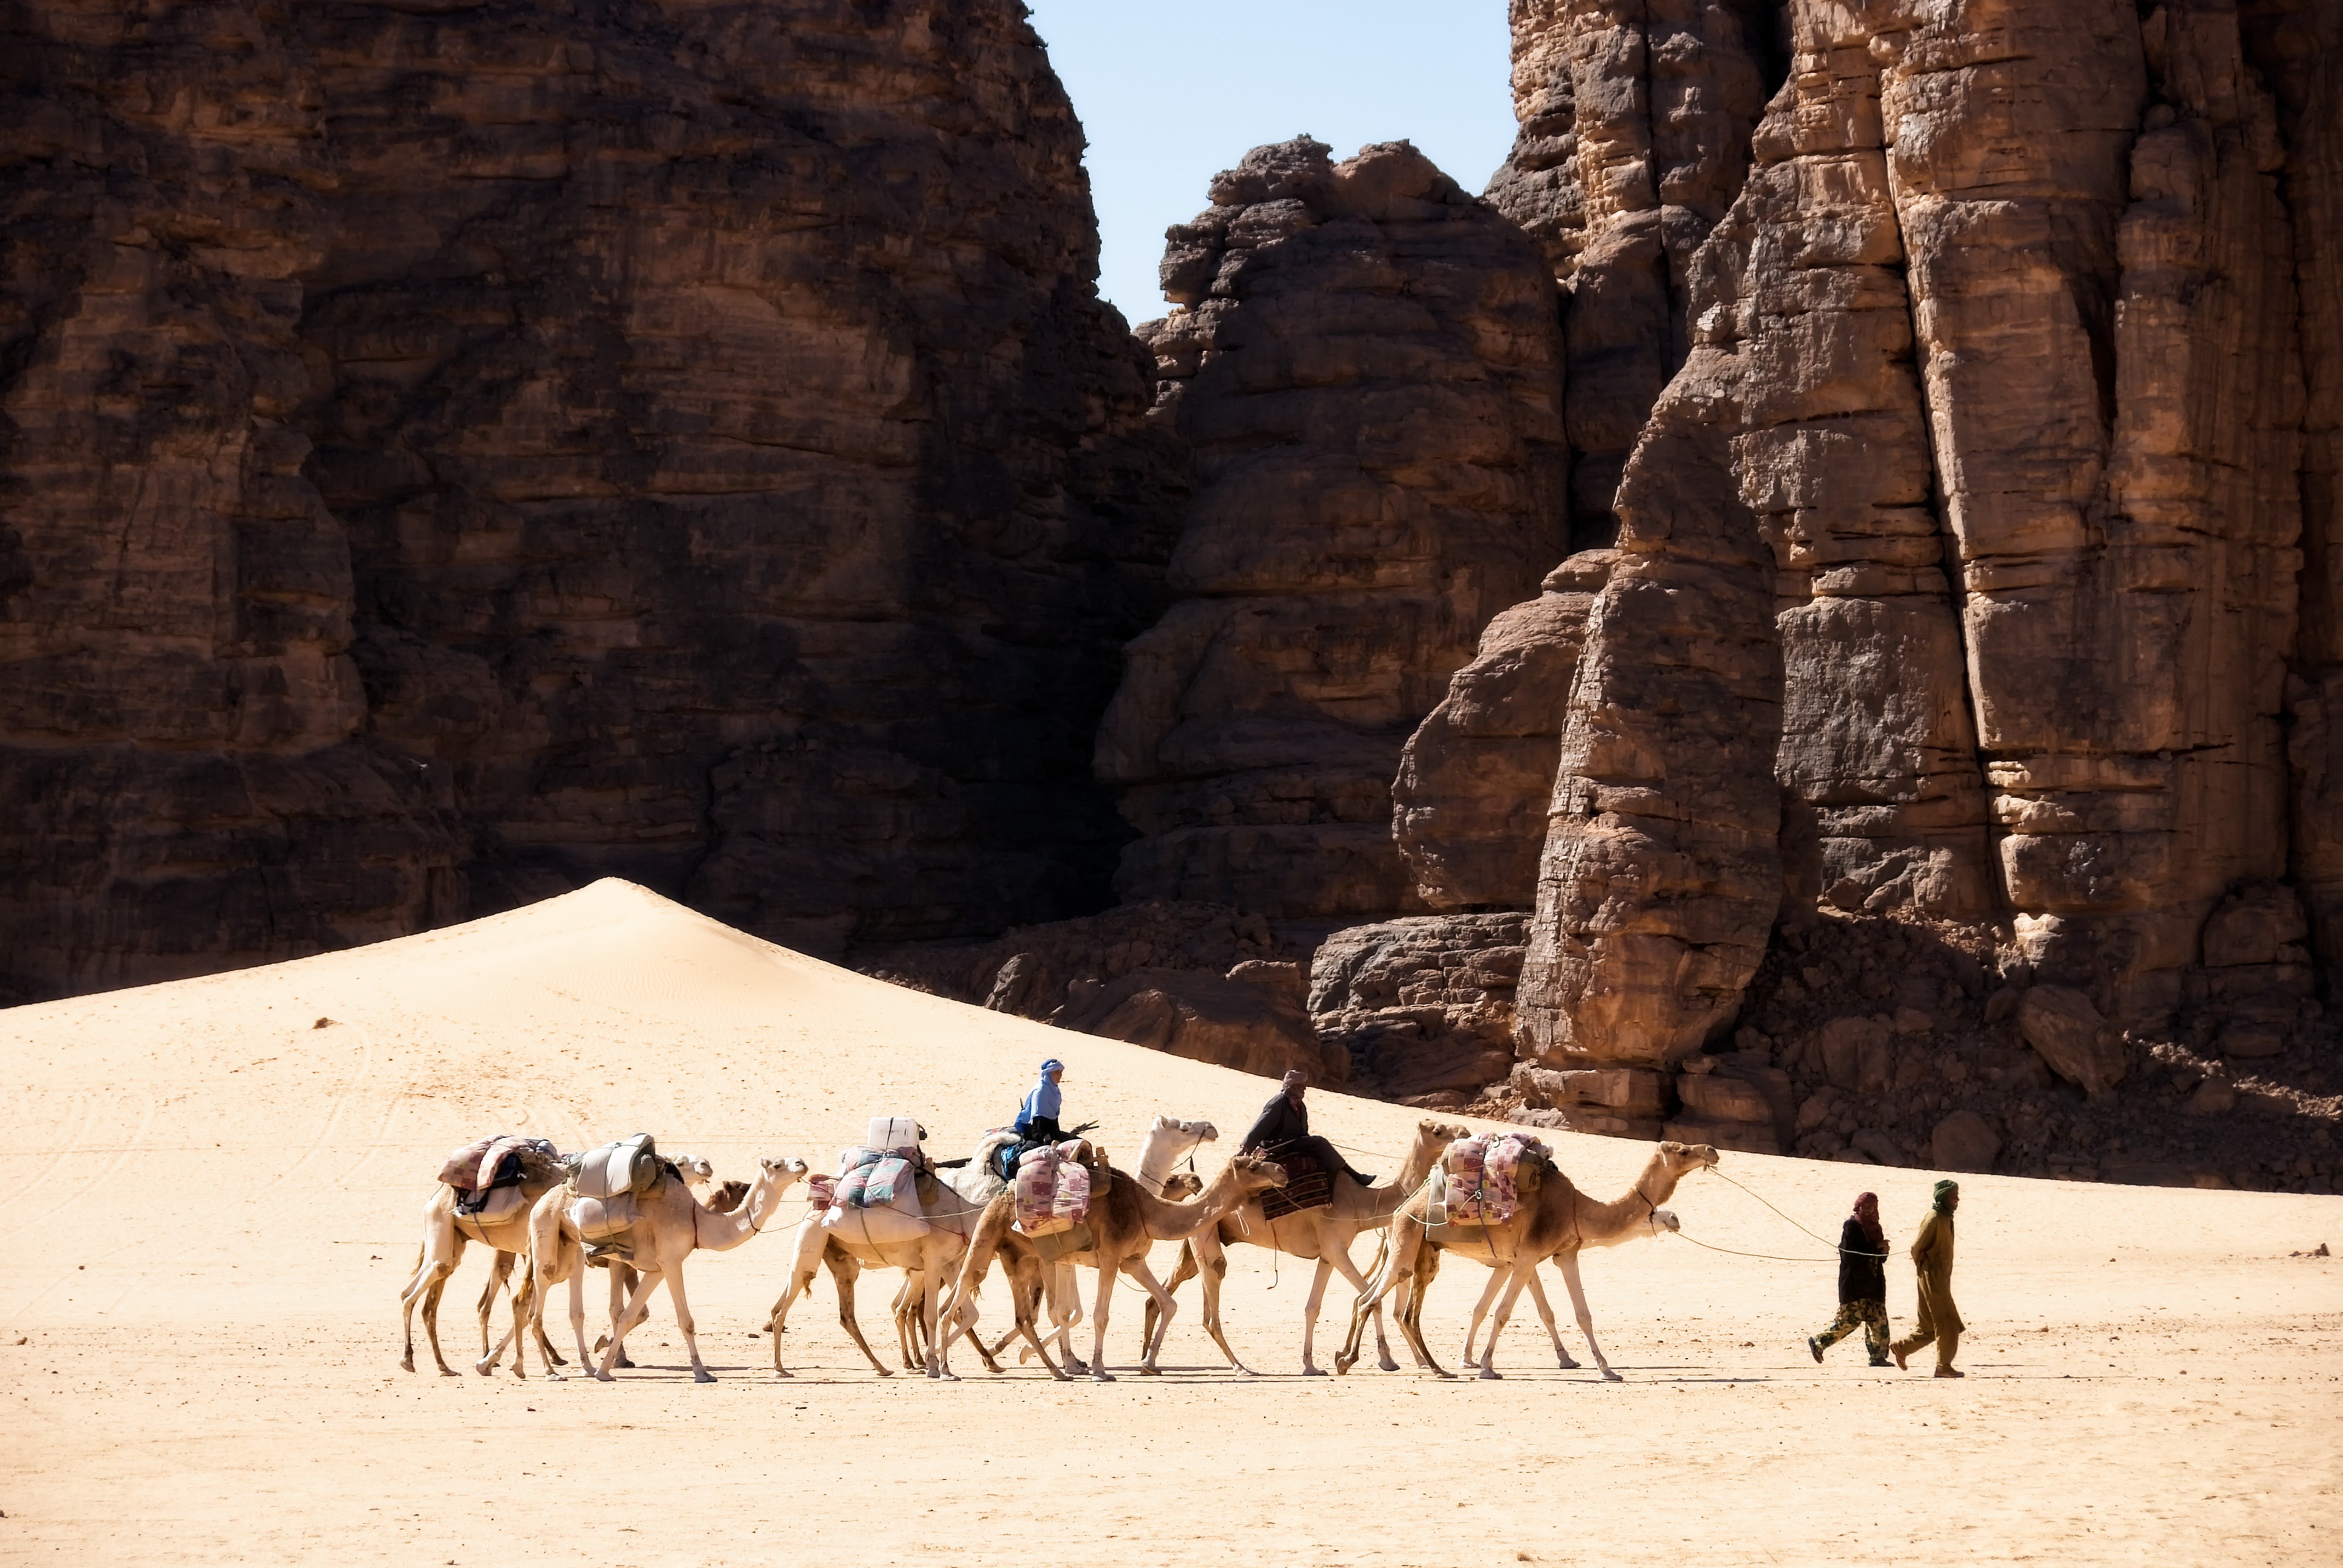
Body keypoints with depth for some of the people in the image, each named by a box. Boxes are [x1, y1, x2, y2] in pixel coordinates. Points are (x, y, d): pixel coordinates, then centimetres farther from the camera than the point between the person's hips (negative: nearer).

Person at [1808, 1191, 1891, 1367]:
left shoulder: (1874, 1227, 15)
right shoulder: (1851, 1226, -8)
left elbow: (1881, 1257, 18)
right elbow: (1851, 1254, -19)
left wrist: (1883, 1250, -6)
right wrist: (1876, 1247, -18)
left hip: (1873, 1283, 7)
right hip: (1854, 1284, -7)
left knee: (1879, 1320, 2)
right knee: (1850, 1320, -8)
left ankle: (1879, 1357, 5)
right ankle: (1818, 1342, 4)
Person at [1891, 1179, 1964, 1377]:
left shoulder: (1946, 1218, 13)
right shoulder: (1934, 1219, -17)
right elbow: (1917, 1247, -19)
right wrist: (1922, 1265, -5)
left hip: (1941, 1280, 9)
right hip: (1932, 1279, -9)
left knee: (1931, 1326, 14)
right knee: (1948, 1324, -7)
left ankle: (1901, 1347, 23)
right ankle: (1944, 1366, -3)